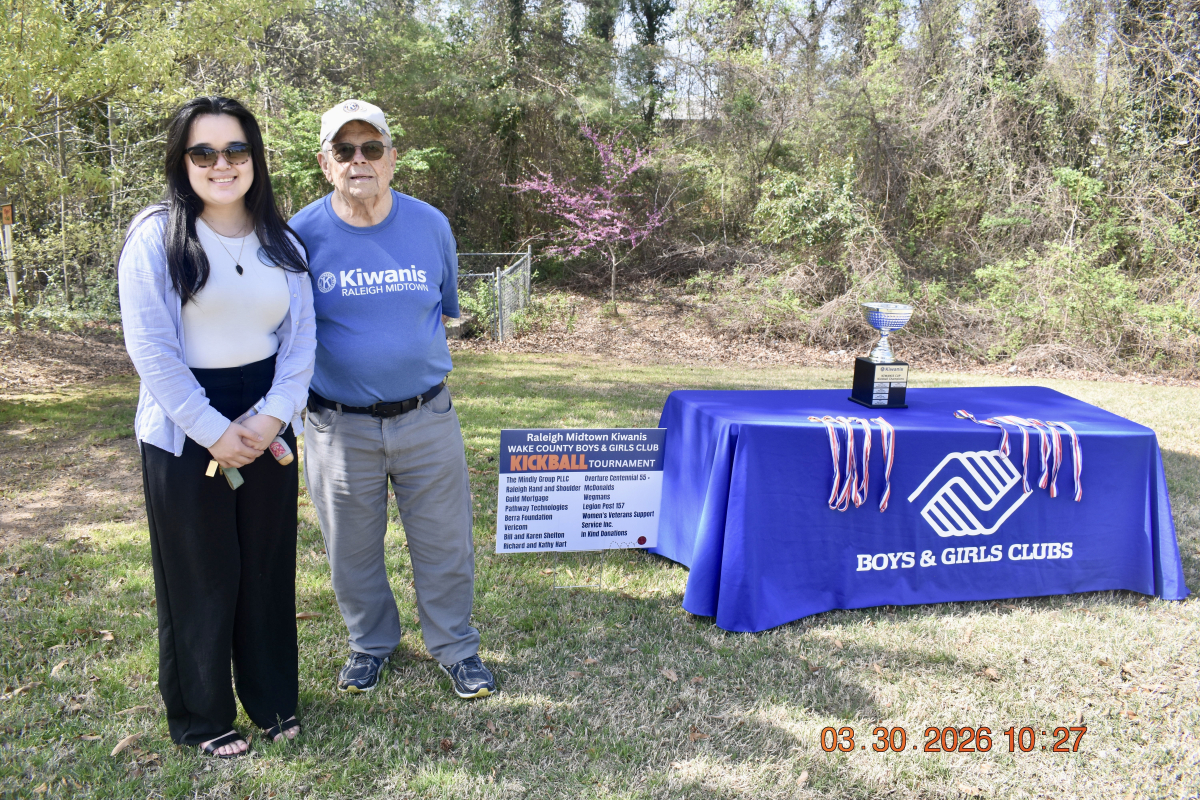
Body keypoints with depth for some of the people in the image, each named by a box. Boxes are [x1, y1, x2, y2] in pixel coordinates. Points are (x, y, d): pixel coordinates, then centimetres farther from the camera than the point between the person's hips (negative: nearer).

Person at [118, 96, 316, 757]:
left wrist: (274, 415, -11)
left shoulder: (282, 243, 7)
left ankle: (272, 699, 31)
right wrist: (214, 431, -15)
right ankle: (201, 717, 26)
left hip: (268, 427, 4)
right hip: (185, 433, -4)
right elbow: (150, 347, -12)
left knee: (267, 566, 12)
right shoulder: (156, 236, -7)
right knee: (200, 577, 7)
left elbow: (300, 338, 4)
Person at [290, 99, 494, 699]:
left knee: (444, 543, 9)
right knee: (353, 549, 14)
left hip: (427, 418, 1)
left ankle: (455, 647, 30)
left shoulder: (430, 224, -1)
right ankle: (371, 643, 38)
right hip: (339, 426, -1)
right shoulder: (302, 234, -7)